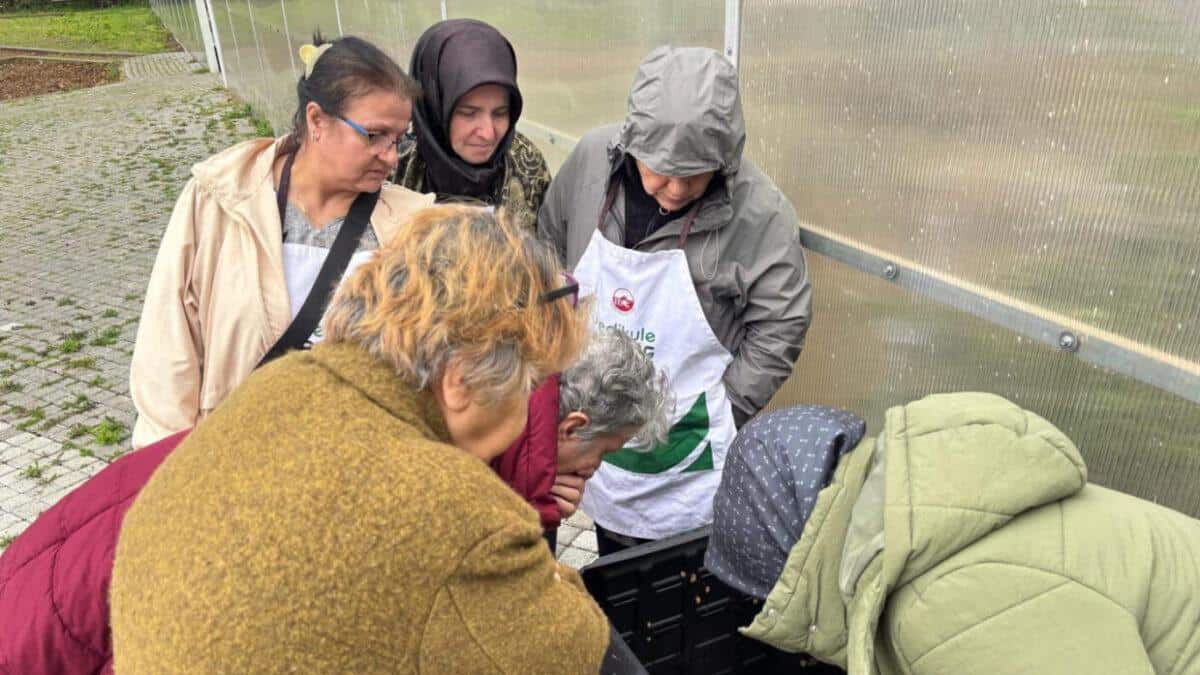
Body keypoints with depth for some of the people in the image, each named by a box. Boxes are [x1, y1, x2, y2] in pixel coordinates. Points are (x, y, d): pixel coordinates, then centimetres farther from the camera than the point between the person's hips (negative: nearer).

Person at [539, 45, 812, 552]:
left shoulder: (759, 210, -20)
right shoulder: (591, 159, -10)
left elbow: (779, 327, -11)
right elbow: (549, 254, 5)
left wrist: (721, 411, -11)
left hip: (686, 448, -3)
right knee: (612, 568, 25)